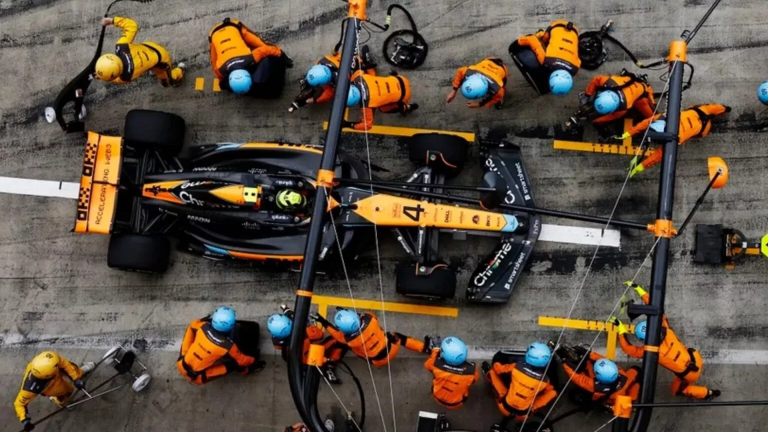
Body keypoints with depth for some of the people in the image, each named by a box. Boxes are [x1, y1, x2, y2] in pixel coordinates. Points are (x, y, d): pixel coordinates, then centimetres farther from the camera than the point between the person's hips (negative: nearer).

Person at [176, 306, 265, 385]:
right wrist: (253, 360, 15)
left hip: (181, 366, 4)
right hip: (196, 378, -4)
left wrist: (207, 318, 26)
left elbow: (192, 324, 12)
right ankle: (246, 370, 28)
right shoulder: (228, 346, -23)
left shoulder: (204, 327, -14)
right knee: (234, 363, -5)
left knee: (191, 328, 13)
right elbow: (241, 360, -4)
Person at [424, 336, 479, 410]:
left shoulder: (436, 363, -35)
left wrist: (435, 350, 4)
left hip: (438, 398, 1)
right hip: (457, 404, 0)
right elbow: (474, 379, -8)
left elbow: (427, 365, -9)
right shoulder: (471, 370, -34)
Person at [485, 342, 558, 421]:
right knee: (553, 392, 7)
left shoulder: (516, 367, -16)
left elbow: (497, 368, 2)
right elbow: (550, 389, 10)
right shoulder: (544, 380, -14)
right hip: (523, 415, 0)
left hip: (505, 408, 0)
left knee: (493, 370, 9)